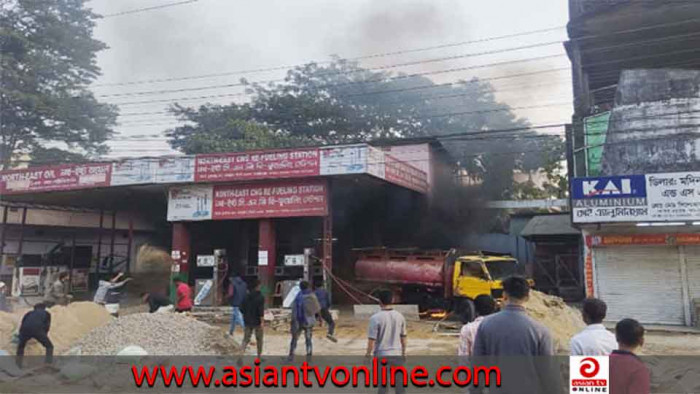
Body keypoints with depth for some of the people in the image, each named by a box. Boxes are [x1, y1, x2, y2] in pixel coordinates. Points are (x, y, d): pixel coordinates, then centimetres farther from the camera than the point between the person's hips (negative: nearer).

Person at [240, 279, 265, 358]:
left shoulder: (247, 296, 1)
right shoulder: (260, 297, -15)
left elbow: (242, 308, 6)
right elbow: (261, 311, -20)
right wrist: (261, 322, -16)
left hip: (248, 321, 4)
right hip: (257, 322, -4)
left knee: (246, 338, 8)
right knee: (259, 339, 14)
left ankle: (241, 352, -11)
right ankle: (259, 355, 24)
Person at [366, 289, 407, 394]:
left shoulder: (375, 318, -14)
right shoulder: (399, 316, 0)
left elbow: (372, 339, -13)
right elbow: (403, 336, 8)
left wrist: (368, 353, 2)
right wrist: (403, 351, 22)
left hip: (381, 355, -3)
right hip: (397, 353, 3)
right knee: (400, 380, 11)